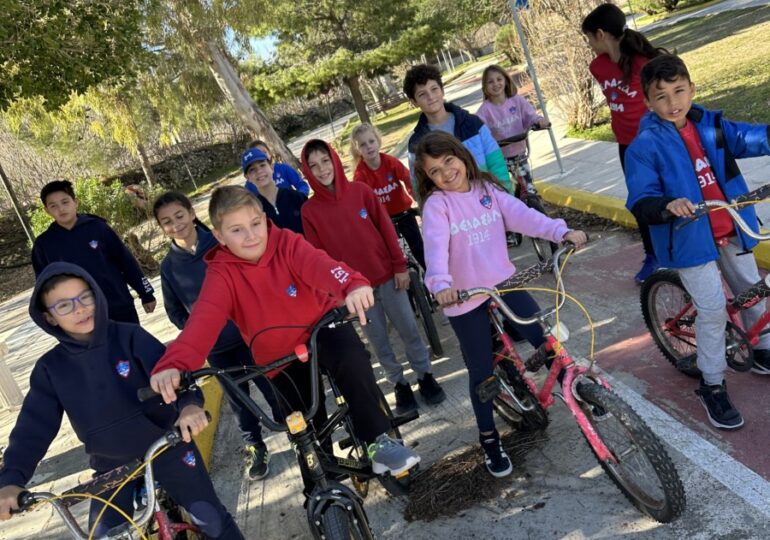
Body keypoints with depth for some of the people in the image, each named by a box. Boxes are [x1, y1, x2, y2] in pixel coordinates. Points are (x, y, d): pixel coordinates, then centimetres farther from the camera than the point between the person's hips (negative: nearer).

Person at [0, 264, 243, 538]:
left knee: (209, 518, -2)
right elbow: (33, 426, -6)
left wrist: (189, 403, -46)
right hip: (112, 466, 3)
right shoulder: (50, 369, -3)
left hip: (166, 446, -2)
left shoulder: (129, 337, -11)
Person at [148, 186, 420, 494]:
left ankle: (378, 440, -17)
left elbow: (319, 265, -39)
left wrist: (353, 285, -63)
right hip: (281, 359, 1)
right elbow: (204, 320, -34)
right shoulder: (222, 274, -17)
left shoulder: (286, 243, -18)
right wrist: (173, 365, -54)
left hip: (320, 328, -1)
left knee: (352, 360, -34)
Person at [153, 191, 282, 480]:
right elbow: (174, 310, 8)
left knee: (274, 389, 6)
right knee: (238, 399, 13)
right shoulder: (169, 266, -1)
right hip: (216, 346, 2)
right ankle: (254, 447, 33)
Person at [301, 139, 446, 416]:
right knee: (378, 340, 11)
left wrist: (400, 266, -3)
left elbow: (386, 229, -1)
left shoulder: (360, 191, -5)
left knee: (408, 329, 10)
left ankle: (425, 376, 28)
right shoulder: (309, 211, -6)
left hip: (387, 275, 0)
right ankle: (399, 384, 29)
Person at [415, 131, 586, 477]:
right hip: (464, 297, -3)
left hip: (504, 283, 3)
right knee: (481, 371, 6)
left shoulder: (488, 190, 1)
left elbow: (523, 216, -12)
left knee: (547, 338, -6)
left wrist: (562, 231, -28)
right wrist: (440, 283, -47)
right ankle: (489, 439, 26)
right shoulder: (436, 204, -12)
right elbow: (435, 246, -28)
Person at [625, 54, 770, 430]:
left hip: (731, 230, 6)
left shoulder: (710, 124, -1)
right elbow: (640, 203, -21)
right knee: (712, 310, -4)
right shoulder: (645, 146, -17)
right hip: (690, 239, -6)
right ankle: (712, 387, 13)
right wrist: (668, 205, -40)